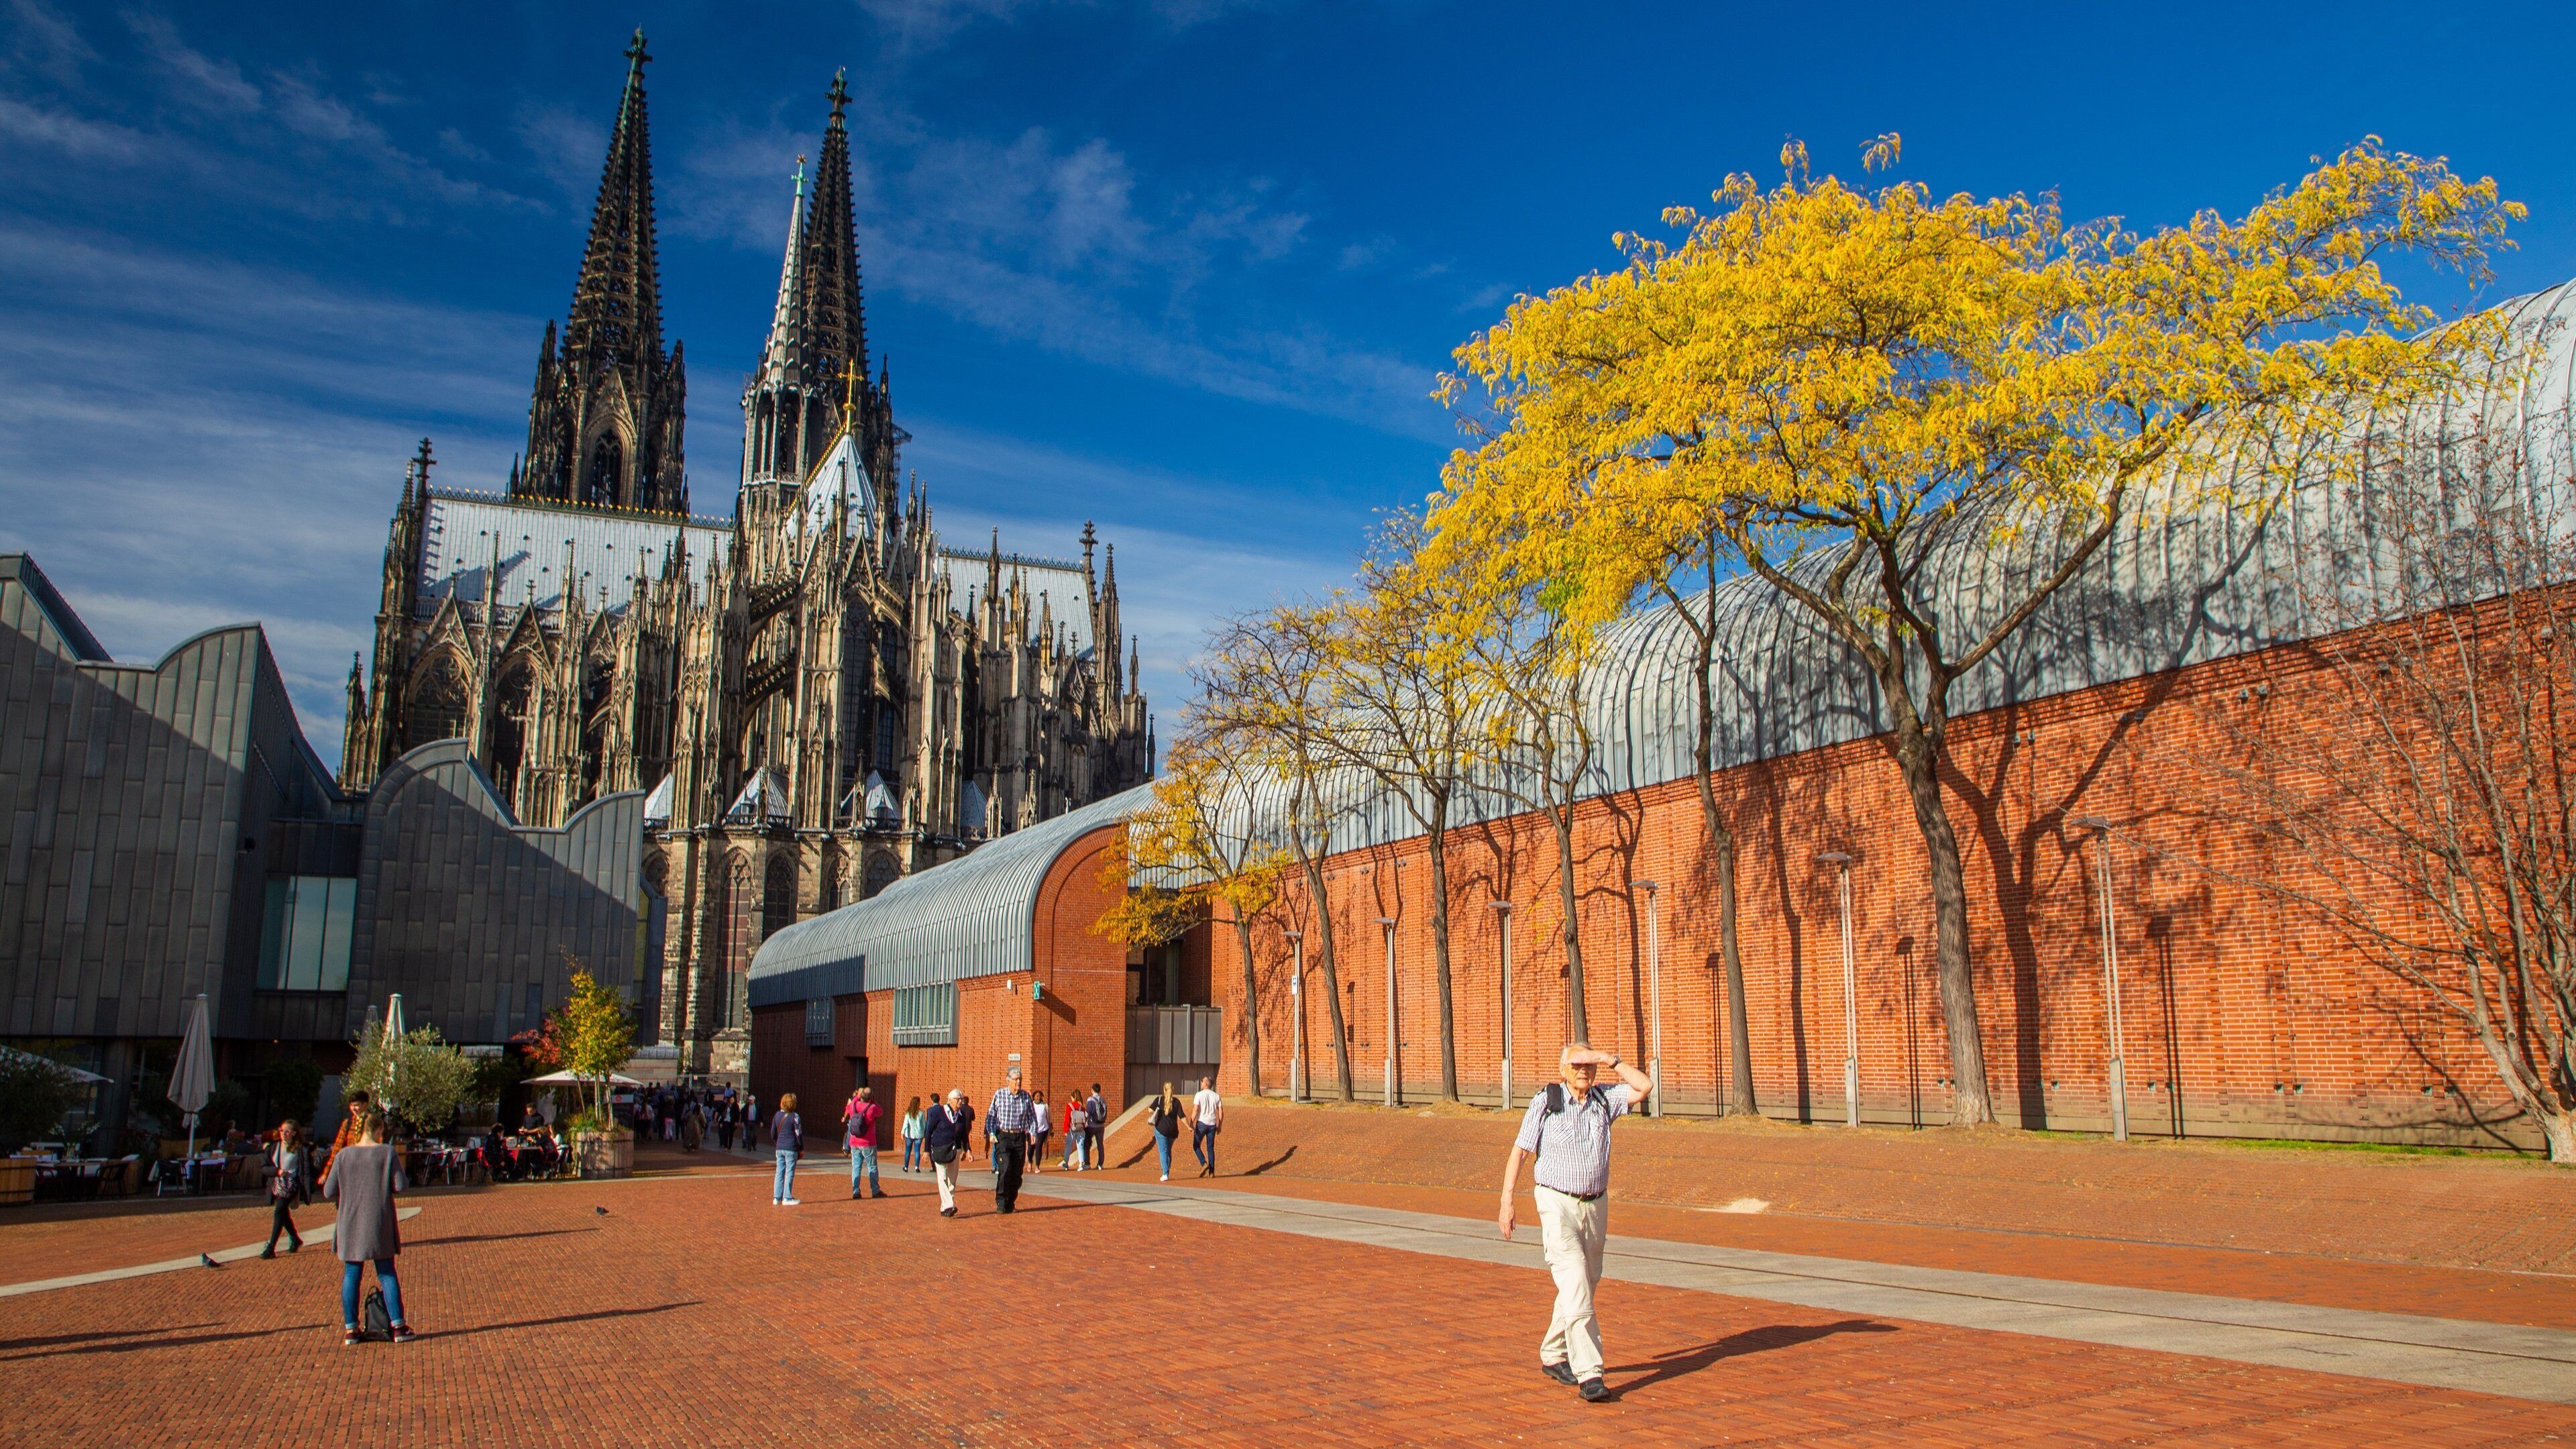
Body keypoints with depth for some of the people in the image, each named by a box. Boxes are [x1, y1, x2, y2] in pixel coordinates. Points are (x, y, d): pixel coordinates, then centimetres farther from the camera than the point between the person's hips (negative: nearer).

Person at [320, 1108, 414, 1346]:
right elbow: (400, 1186, -10)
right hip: (379, 1224, -1)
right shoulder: (388, 1153, -8)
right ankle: (399, 1327, 5)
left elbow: (329, 1192, -2)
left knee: (351, 1276, 10)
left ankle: (350, 1330, 12)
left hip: (350, 1224, 1)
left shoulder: (343, 1156, -3)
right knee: (387, 1274, 7)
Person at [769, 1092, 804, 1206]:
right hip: (791, 1149, -5)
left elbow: (773, 1133, 11)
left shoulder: (777, 1115, 6)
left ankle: (777, 1198, 11)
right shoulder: (794, 1117, -11)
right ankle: (787, 1198, 1)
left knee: (780, 1173, 10)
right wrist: (801, 1149, 0)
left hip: (779, 1149, 5)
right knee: (790, 1173, 0)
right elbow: (799, 1134, -9)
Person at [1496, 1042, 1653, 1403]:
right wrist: (1507, 1201, -9)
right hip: (1557, 1202, -5)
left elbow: (1644, 1087, -1)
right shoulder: (1544, 1103, -4)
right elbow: (1519, 1152, -4)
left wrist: (1613, 1062, -5)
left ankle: (1553, 1356, 32)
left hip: (1596, 1204, 5)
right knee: (1575, 1286, -14)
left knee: (1585, 1284, 14)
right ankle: (1589, 1373, -17)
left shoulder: (1603, 1100, 7)